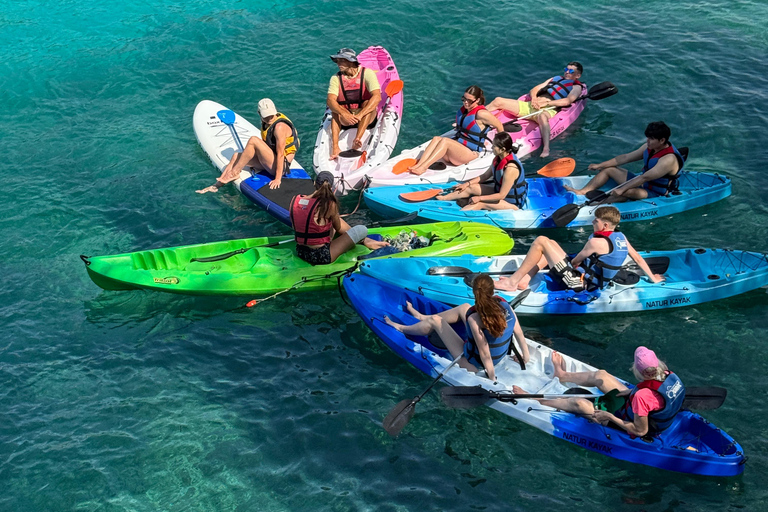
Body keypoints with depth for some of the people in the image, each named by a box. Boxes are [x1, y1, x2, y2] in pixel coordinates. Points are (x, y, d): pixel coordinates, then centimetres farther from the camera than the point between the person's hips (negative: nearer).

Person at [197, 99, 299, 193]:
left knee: (253, 140, -24)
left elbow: (280, 154, -24)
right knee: (236, 156, 1)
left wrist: (278, 178, -27)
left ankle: (234, 173, -15)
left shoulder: (280, 127, -21)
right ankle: (217, 185, -2)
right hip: (270, 162, 9)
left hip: (282, 165, -9)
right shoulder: (266, 121, 7)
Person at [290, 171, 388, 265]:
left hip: (300, 252, 7)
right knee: (362, 230, 3)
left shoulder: (295, 200, -3)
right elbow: (338, 228, 0)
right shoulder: (329, 205, -18)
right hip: (322, 257, -7)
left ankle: (365, 241, 41)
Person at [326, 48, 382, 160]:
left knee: (367, 103, -29)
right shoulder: (336, 78, -3)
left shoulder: (367, 73, -11)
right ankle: (335, 147, -39)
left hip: (367, 117, -2)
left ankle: (357, 139, -44)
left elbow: (377, 96, -26)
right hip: (345, 121, 2)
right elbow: (330, 100, -17)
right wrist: (344, 114, -37)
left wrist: (360, 115, -37)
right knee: (335, 108, -25)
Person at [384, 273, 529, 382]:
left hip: (473, 363, -6)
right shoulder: (505, 305, -17)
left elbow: (484, 353, -28)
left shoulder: (475, 318, -33)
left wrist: (492, 379, -17)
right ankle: (423, 318, 46)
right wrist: (526, 355, 9)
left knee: (435, 321, 8)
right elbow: (518, 331, -7)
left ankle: (401, 328, 38)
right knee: (464, 308, 20)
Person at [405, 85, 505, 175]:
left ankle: (423, 167, -39)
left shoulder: (482, 114, -13)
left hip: (470, 152, -8)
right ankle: (418, 165, -36)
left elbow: (500, 127, -4)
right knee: (436, 139, -19)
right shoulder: (464, 108, 11)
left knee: (445, 141, -29)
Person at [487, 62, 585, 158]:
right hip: (530, 106, 7)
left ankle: (546, 149, -63)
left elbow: (567, 101, -7)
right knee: (498, 101, -4)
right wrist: (533, 98, 2)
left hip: (548, 109, -7)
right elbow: (534, 90, 27)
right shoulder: (556, 78, 33)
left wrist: (547, 103, -16)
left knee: (542, 116, -46)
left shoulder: (576, 87, 15)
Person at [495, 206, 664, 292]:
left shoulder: (596, 242, -23)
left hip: (577, 281, -10)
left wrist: (573, 261, 14)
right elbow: (638, 258, 11)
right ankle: (523, 280, 13)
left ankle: (513, 282, -7)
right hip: (591, 282, 10)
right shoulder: (621, 238, 2)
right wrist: (652, 278, 25)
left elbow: (576, 260, -10)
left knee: (541, 241, -13)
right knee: (551, 243, 21)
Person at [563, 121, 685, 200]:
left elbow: (645, 177, -33)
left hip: (655, 195, -10)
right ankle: (582, 192, -3)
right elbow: (626, 158, 5)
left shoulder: (669, 159, -29)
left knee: (628, 191, -40)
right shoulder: (650, 147, 0)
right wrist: (600, 165, 5)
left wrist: (622, 189, -35)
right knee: (608, 169, 7)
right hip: (643, 183, 10)